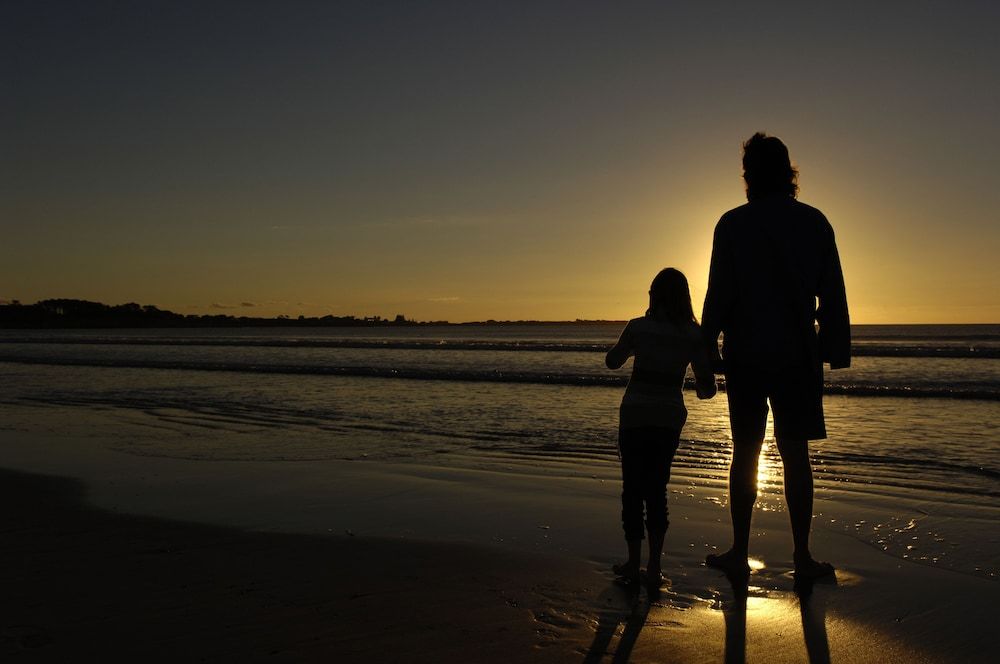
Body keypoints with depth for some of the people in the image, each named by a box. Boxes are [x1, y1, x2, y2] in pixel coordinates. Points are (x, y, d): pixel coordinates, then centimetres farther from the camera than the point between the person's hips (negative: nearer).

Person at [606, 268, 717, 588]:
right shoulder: (693, 335, -3)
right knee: (656, 489, 11)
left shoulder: (638, 327, -7)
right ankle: (654, 567, 5)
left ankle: (634, 562, 12)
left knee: (633, 488, 8)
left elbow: (612, 361, 8)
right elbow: (707, 387, -1)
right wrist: (702, 391, 21)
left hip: (635, 414, -2)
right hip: (670, 417, 2)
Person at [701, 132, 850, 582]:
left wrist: (707, 350, 2)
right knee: (795, 454, 6)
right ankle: (802, 557, 9)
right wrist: (837, 350, 8)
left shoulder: (733, 224, -3)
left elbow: (718, 294, -5)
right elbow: (833, 294, 3)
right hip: (798, 355, 1)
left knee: (745, 453, 6)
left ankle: (739, 554, 11)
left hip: (746, 355, -1)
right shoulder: (814, 222, 3)